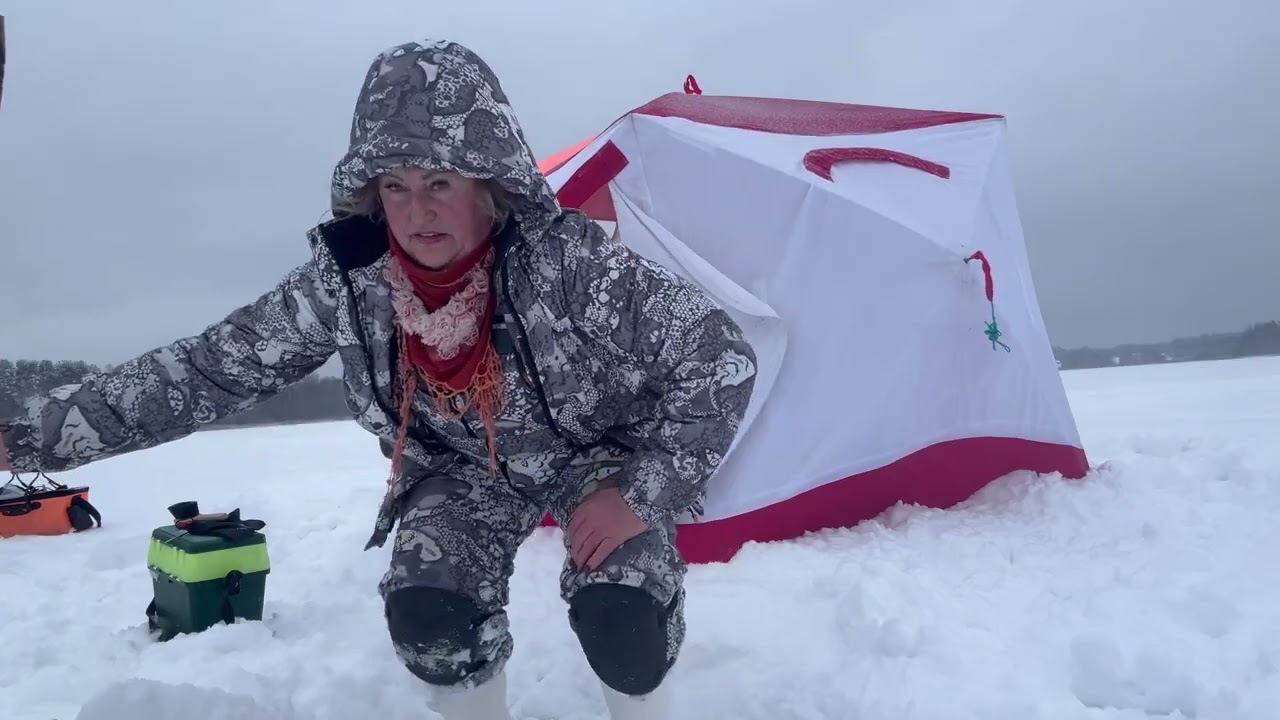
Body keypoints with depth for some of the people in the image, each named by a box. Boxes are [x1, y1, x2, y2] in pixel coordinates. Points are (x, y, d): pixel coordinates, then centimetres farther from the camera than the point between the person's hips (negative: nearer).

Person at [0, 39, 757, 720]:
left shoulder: (569, 260, -35)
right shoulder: (346, 278, -23)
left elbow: (722, 356, -29)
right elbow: (214, 366, -15)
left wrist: (643, 494, -29)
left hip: (596, 452, -2)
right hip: (464, 465, 3)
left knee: (622, 617, -24)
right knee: (426, 613, -19)